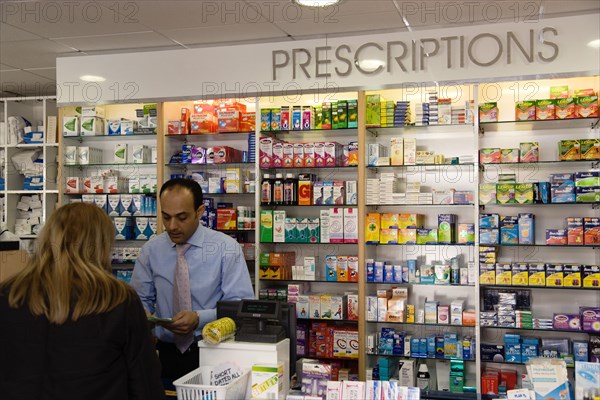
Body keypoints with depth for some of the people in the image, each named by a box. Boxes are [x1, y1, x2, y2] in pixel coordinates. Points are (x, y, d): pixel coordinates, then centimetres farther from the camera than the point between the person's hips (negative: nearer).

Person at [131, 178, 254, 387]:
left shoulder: (227, 248, -9)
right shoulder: (150, 250, 0)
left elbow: (242, 305, -12)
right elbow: (141, 299, 6)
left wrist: (199, 319, -25)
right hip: (167, 354, 2)